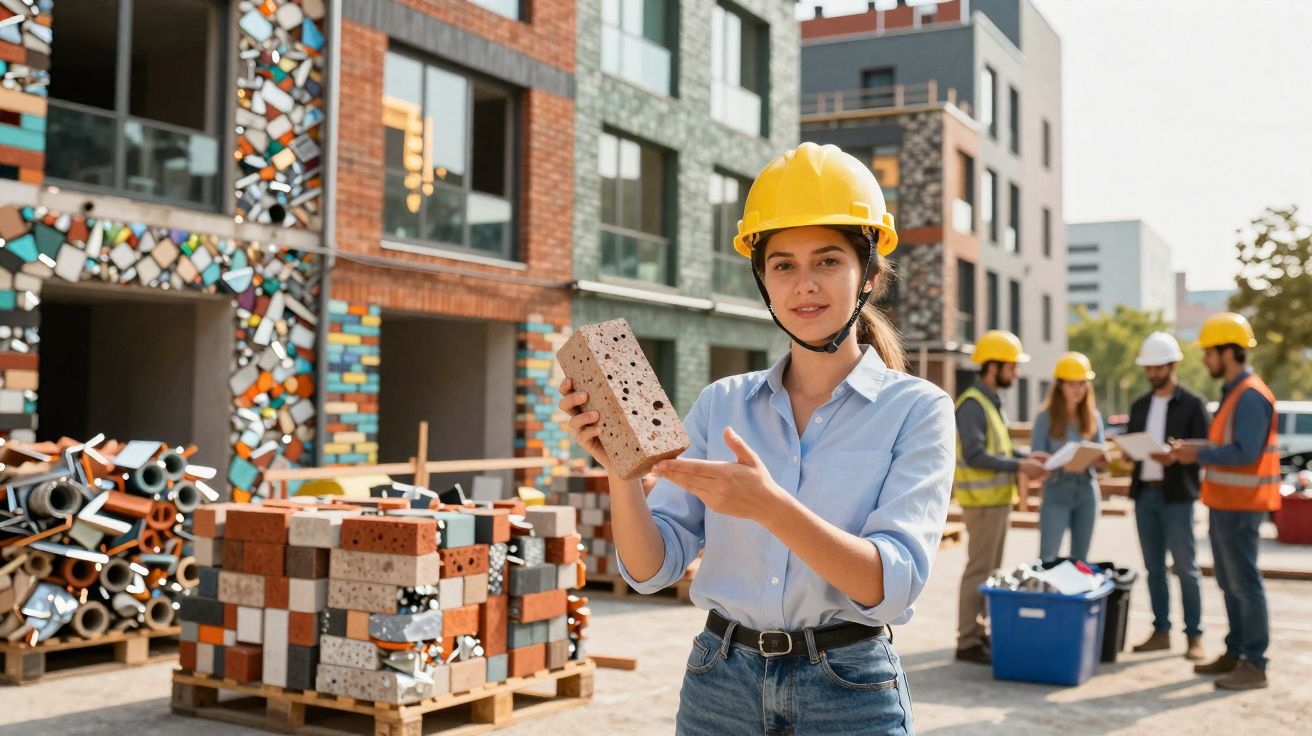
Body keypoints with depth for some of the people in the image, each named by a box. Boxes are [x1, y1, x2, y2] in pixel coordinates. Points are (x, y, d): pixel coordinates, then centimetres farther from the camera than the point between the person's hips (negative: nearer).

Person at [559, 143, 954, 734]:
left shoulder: (916, 409, -6)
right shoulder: (719, 405, 3)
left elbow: (892, 584, -17)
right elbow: (651, 569, 0)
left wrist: (769, 506, -30)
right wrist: (621, 470, -18)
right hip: (719, 685, 3)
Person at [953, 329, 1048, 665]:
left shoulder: (992, 402, 14)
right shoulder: (972, 404, -16)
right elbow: (975, 455, -22)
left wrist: (1026, 457, 6)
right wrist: (1019, 467, -19)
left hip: (999, 499, 10)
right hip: (982, 500, -10)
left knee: (991, 570, 14)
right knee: (979, 570, -6)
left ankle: (980, 632, 22)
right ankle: (968, 642, 0)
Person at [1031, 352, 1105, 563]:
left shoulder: (1093, 418, 9)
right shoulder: (1046, 418, -3)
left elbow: (1100, 456, 9)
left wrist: (1101, 461, -16)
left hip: (1087, 493, 4)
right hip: (1056, 493, -4)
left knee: (1080, 558, 9)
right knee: (1047, 558, -9)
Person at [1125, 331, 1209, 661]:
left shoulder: (1192, 404, -1)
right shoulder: (1139, 405, 15)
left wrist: (1176, 457, -23)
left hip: (1176, 495, -5)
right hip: (1144, 493, 5)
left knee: (1185, 567, -2)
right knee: (1153, 567, 9)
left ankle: (1194, 636, 5)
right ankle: (1161, 632, 16)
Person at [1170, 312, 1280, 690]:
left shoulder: (1250, 395, -17)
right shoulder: (1233, 393, 15)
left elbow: (1245, 452, -24)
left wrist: (1198, 455, -17)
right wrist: (1195, 450, 6)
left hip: (1239, 505, -10)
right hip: (1224, 502, 10)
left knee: (1244, 582, -5)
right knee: (1229, 582, 15)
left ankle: (1255, 664, 1)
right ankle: (1235, 652, 24)